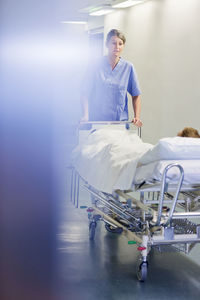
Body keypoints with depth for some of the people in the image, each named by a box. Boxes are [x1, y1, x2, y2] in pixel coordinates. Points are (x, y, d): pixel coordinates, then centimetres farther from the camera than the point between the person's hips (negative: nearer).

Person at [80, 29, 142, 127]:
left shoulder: (128, 67, 5)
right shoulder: (95, 66, 1)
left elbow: (136, 95, 9)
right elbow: (85, 93, 1)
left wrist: (137, 117, -3)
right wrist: (85, 116, -12)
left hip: (120, 122, 1)